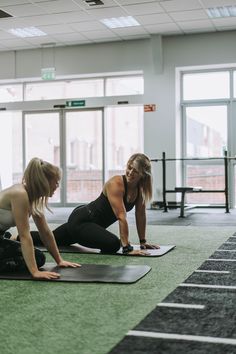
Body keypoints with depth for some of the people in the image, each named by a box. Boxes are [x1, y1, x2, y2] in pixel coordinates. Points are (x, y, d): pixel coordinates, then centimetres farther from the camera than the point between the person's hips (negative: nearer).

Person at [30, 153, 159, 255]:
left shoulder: (141, 188, -6)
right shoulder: (116, 184, -28)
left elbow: (140, 214, 4)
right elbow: (121, 216, -34)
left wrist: (143, 242, 3)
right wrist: (127, 248, -37)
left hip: (94, 223, 8)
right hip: (80, 220, -8)